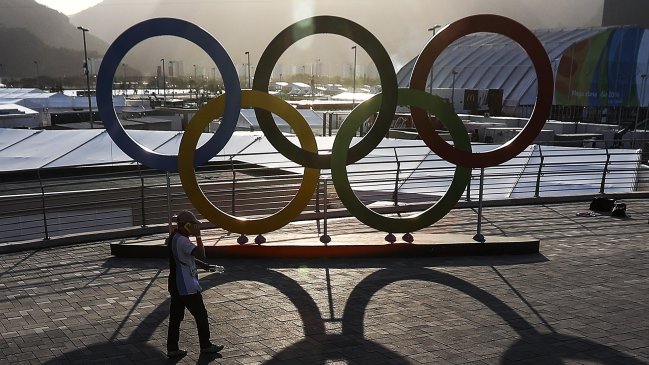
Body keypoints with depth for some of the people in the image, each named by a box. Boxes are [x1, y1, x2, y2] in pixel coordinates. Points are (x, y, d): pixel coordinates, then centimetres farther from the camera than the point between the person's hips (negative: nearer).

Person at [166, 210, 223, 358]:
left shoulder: (173, 237, 10)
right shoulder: (182, 240, -22)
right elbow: (201, 254, -30)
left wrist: (202, 265, 15)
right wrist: (198, 236, -21)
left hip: (176, 285, 9)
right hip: (187, 287, -9)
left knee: (176, 316, 12)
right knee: (201, 314, 5)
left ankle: (172, 348, 17)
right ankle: (205, 345, 18)